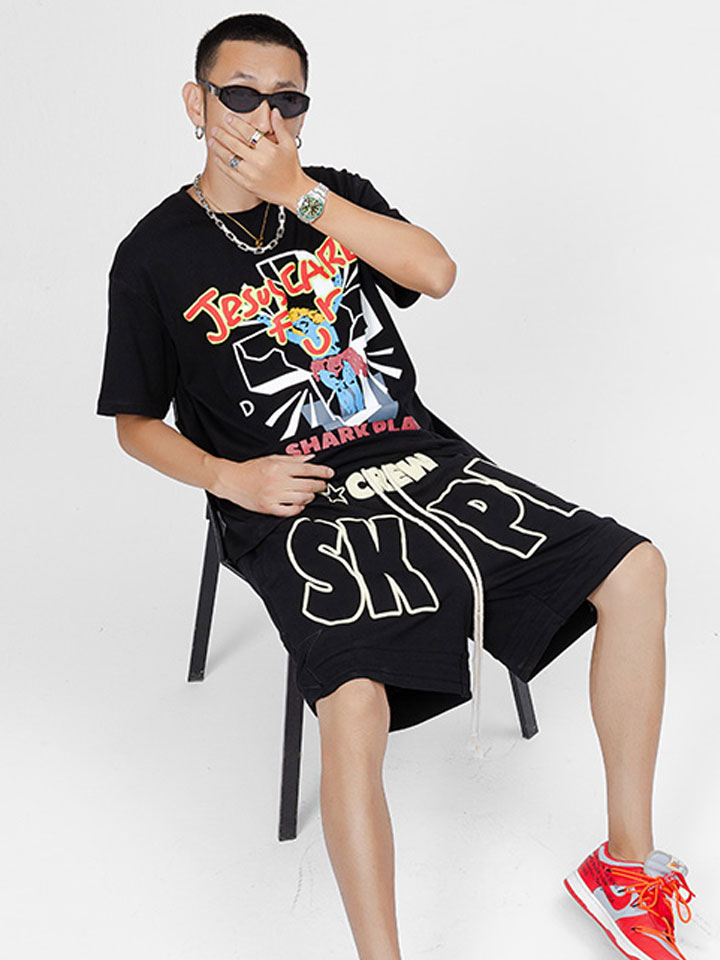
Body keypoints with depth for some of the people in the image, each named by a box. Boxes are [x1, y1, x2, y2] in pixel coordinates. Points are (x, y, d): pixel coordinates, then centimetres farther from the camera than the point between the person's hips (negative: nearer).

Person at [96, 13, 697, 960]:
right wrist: (231, 477, -10)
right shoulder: (154, 256, 2)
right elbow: (135, 422, 7)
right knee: (354, 706, -33)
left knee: (635, 570, -6)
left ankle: (626, 865, 4)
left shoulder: (339, 195, 13)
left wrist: (300, 195, -10)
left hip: (425, 459, 5)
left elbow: (436, 272, -6)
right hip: (300, 504, -5)